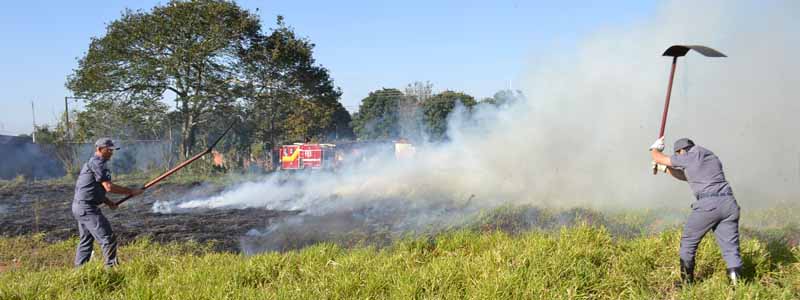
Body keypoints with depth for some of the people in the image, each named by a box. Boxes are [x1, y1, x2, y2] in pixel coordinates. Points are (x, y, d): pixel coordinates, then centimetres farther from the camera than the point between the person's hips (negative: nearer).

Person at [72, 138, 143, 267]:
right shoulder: (97, 163, -14)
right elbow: (109, 187, -21)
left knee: (86, 241, 18)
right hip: (87, 208, -11)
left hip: (80, 207, 11)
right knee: (108, 238, -12)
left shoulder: (91, 163, 19)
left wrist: (108, 202, 13)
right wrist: (131, 191, -14)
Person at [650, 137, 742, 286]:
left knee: (688, 242, 12)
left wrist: (655, 148, 32)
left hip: (708, 205, -6)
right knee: (730, 247, 2)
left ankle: (686, 282, 19)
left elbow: (659, 158, 11)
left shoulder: (691, 156, 4)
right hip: (729, 203, 6)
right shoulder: (712, 157, 28)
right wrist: (665, 169, 46)